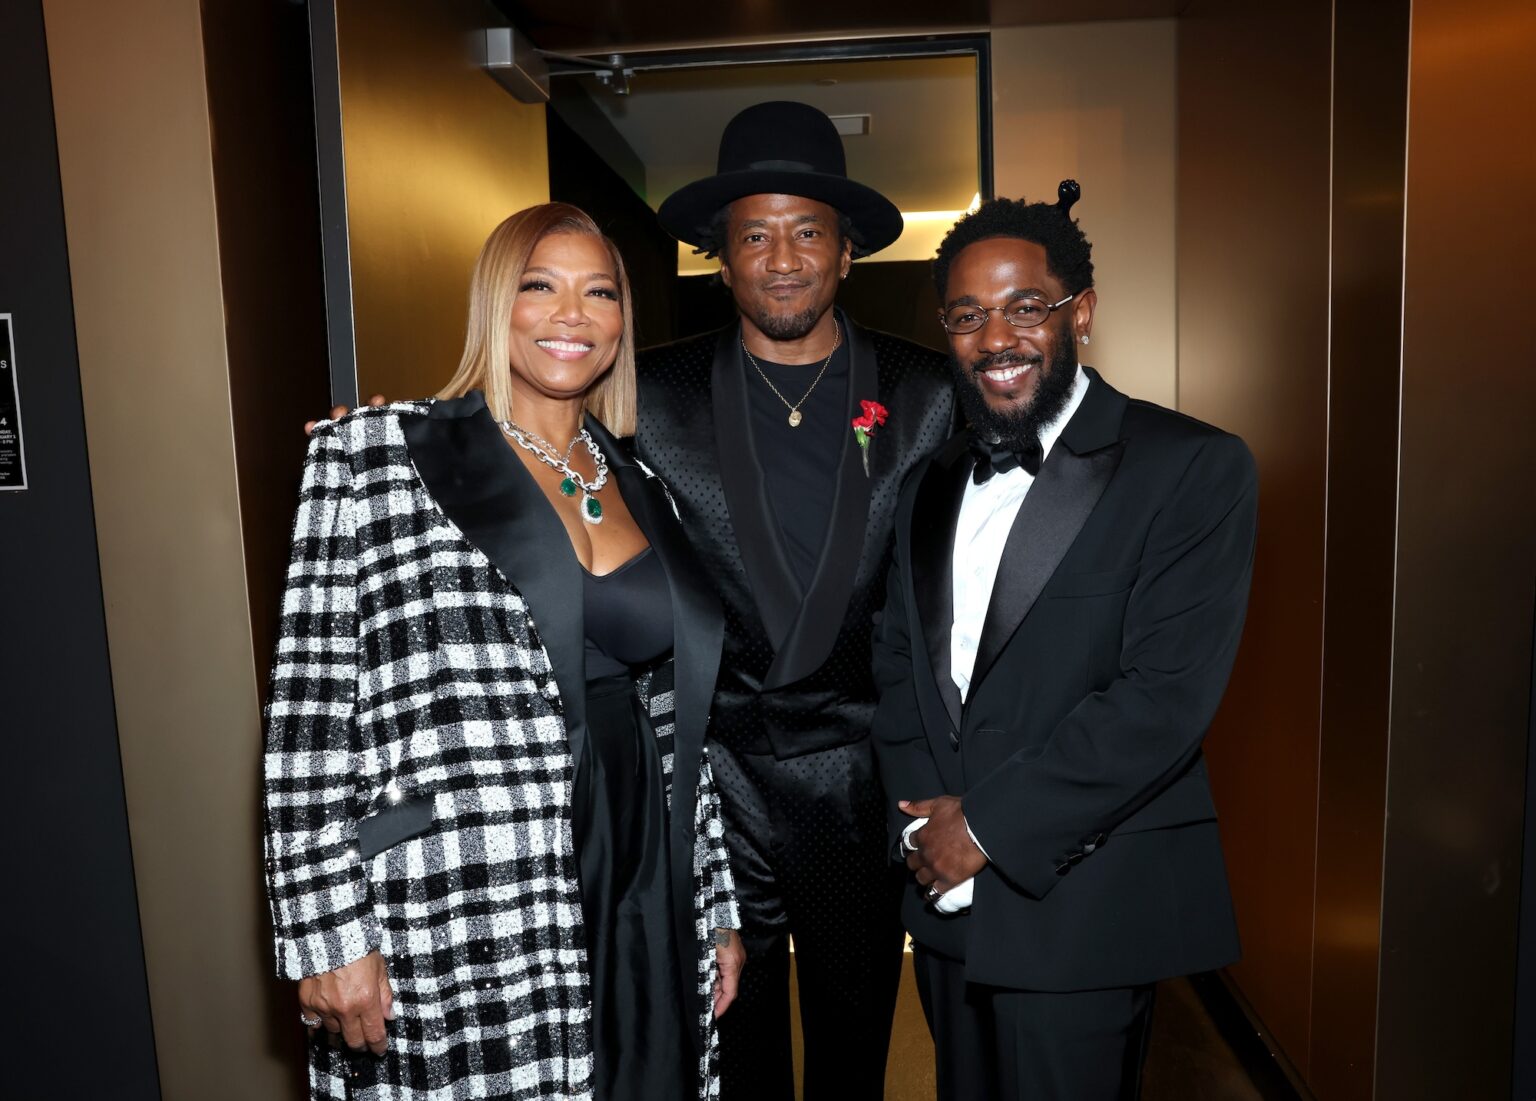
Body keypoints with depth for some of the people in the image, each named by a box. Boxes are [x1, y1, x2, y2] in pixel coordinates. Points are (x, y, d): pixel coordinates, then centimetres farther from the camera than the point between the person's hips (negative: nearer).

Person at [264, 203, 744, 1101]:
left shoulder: (641, 489, 10)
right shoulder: (374, 455, -4)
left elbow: (680, 720, 12)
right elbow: (310, 708, -7)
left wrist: (717, 909, 13)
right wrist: (327, 935, -10)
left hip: (641, 909, 5)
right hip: (458, 942, -4)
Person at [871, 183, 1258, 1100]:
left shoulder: (1193, 468, -10)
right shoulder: (933, 484, 9)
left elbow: (1168, 693, -18)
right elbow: (900, 663, 8)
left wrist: (988, 826, -15)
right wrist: (922, 822, -6)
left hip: (1080, 909, -5)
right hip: (947, 899, 6)